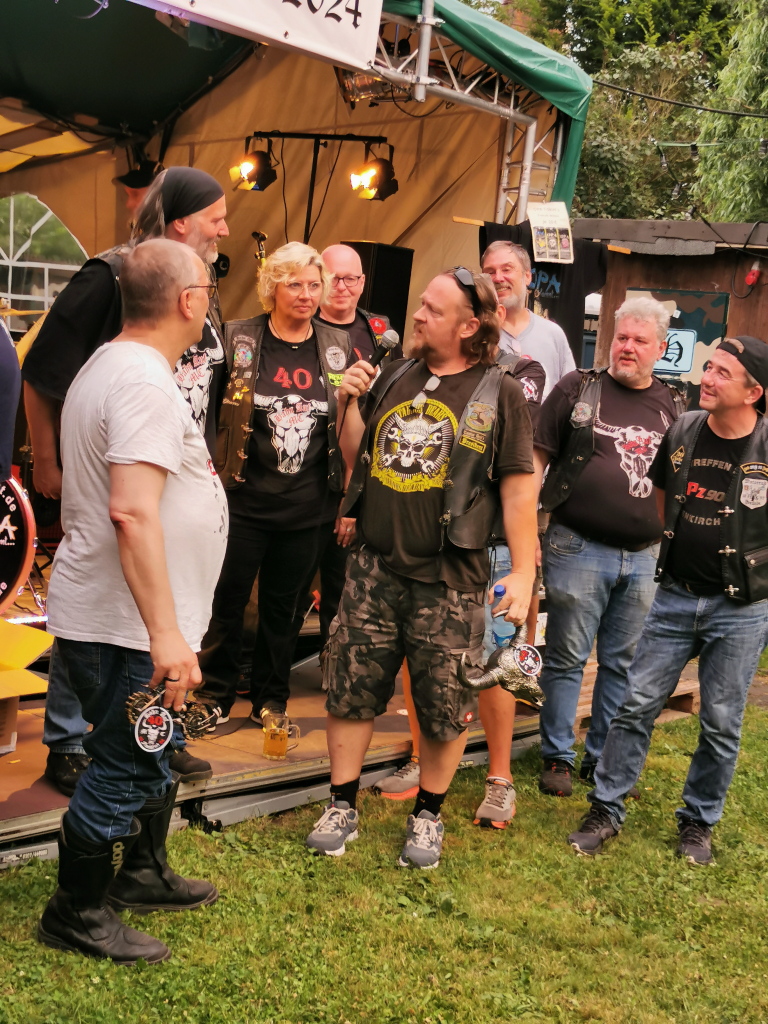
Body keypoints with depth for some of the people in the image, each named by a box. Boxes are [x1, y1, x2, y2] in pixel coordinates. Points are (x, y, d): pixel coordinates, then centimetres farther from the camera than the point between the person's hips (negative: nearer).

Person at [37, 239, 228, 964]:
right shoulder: (144, 383, -22)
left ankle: (143, 875, 40)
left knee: (147, 756, 22)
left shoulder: (110, 366, 12)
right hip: (126, 627, -10)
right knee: (122, 770, 4)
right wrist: (165, 633, -31)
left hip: (119, 618, 10)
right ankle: (78, 914, 21)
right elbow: (133, 513, -31)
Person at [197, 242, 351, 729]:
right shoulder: (237, 340, -2)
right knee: (227, 600, 6)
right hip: (243, 501, -2)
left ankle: (272, 698, 28)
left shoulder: (338, 347, 7)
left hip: (308, 507, 2)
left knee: (286, 606, 12)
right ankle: (216, 695, 23)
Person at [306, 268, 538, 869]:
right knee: (349, 690, 9)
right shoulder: (395, 379, 10)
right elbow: (356, 459, 17)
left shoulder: (499, 392, -5)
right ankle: (342, 808, 25)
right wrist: (350, 404, 1)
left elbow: (519, 489, -6)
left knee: (444, 707, 7)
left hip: (449, 580, -4)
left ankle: (428, 816, 27)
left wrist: (523, 573, -11)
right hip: (374, 569, 4)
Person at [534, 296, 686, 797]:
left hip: (644, 558, 3)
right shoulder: (578, 389, 0)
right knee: (567, 658, 5)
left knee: (623, 663, 11)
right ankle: (557, 757, 19)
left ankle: (603, 758, 26)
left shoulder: (675, 407, 10)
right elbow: (536, 460, -1)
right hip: (578, 549, -3)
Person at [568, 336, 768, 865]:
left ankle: (699, 822, 27)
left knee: (721, 723, 8)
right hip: (675, 597, 3)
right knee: (638, 703, 3)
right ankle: (607, 810, 16)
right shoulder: (683, 431, 1)